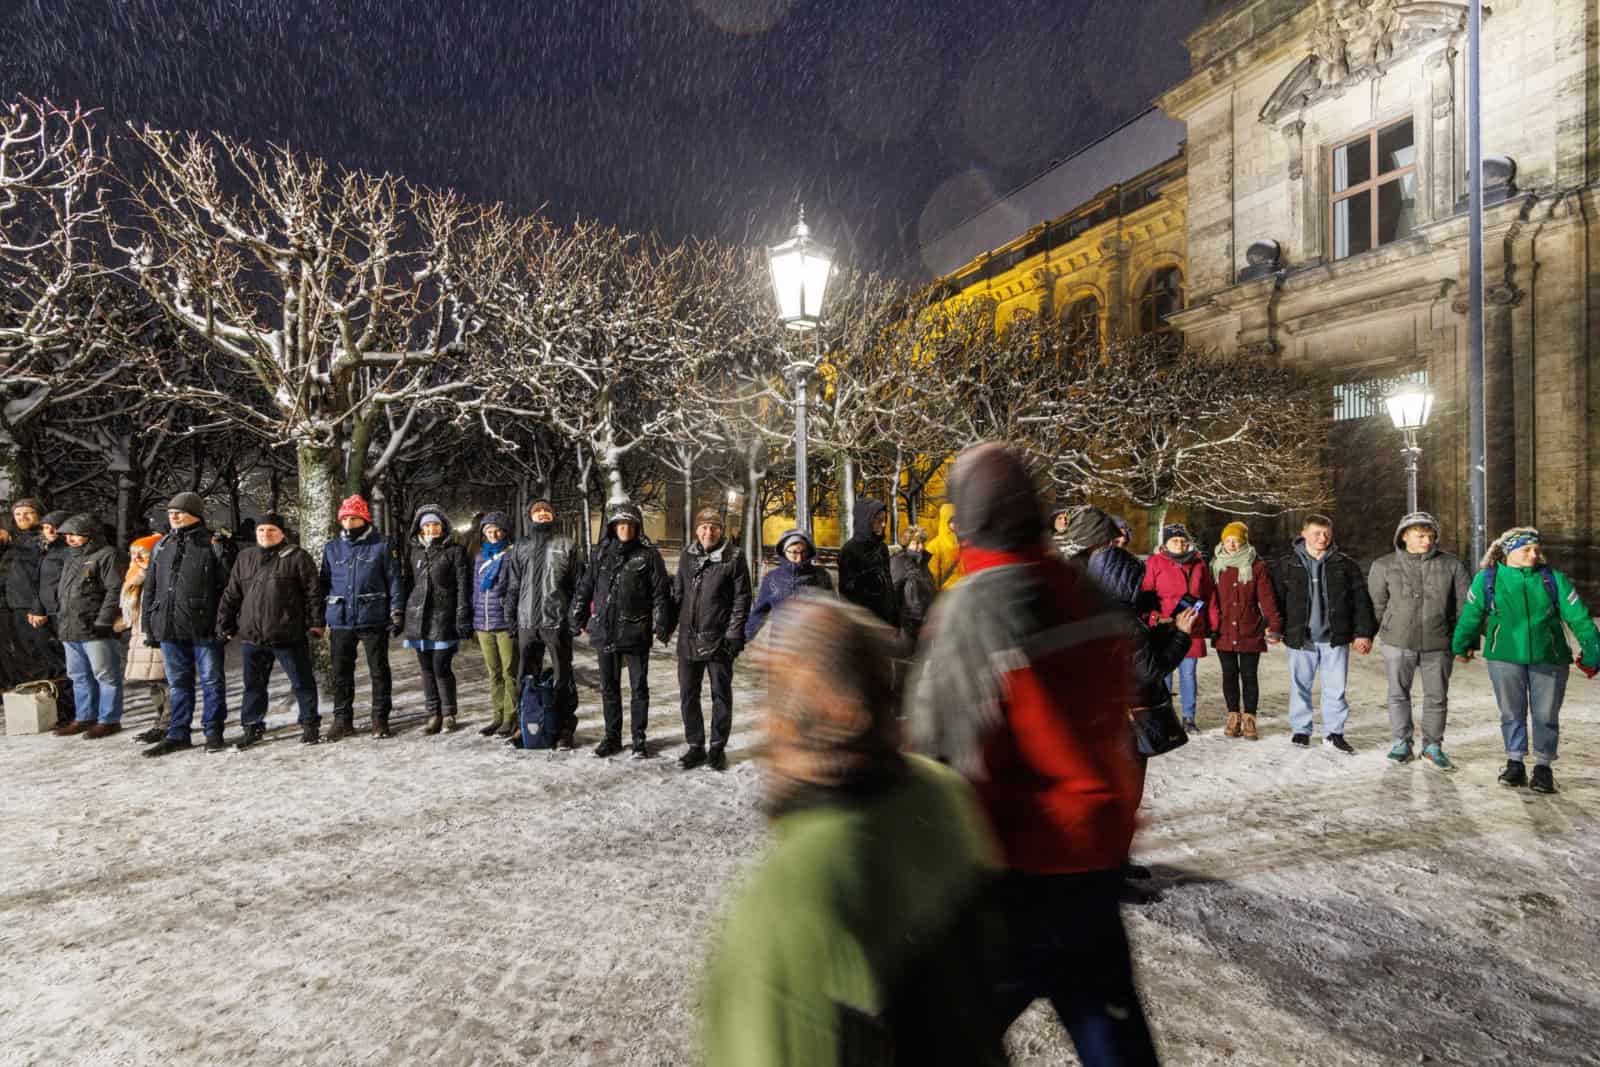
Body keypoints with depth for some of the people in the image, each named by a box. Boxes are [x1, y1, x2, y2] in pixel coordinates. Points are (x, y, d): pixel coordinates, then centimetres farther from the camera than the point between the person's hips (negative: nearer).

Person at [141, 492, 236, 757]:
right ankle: (178, 734, 23)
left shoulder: (213, 544, -3)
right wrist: (149, 626, 14)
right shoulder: (161, 547, 14)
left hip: (204, 628, -5)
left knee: (211, 681, 3)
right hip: (169, 627, 6)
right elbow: (150, 589, 17)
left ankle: (213, 732, 12)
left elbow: (228, 583, -6)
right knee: (178, 684, 14)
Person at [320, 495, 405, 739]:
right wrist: (319, 618, 10)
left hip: (374, 620, -3)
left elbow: (395, 580, -2)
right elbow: (324, 583, 15)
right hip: (340, 621, 4)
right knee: (341, 673, 9)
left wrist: (397, 613, -8)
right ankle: (342, 720, 21)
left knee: (379, 671, 4)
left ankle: (380, 718, 16)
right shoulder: (331, 548, 10)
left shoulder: (381, 546, -1)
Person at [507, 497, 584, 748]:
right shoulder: (521, 547, 13)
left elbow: (579, 584, 1)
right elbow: (514, 585, 14)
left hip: (557, 621, -3)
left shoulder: (566, 545, 3)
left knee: (562, 676, 2)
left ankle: (566, 727, 10)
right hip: (527, 622, 4)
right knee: (527, 676, 12)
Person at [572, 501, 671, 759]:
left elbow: (660, 592, -5)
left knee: (639, 687, 6)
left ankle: (639, 738, 18)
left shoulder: (648, 554, -3)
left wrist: (661, 625, -11)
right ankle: (612, 737, 26)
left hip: (636, 632, -3)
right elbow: (585, 588, 12)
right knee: (609, 687, 13)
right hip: (605, 631, 4)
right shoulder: (601, 553, 8)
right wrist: (577, 619, 9)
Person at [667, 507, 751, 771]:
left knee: (721, 695, 7)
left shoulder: (733, 559, -5)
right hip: (689, 639, 4)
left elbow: (741, 599, -6)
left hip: (719, 640, -4)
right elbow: (678, 593, 15)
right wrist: (668, 626, 10)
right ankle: (695, 746, 24)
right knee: (688, 695, 10)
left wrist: (734, 635, -12)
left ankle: (717, 747, 21)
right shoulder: (686, 557, 9)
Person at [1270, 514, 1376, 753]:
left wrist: (1363, 633, -3)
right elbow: (1275, 598, 1)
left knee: (1335, 688, 7)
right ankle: (1300, 730, 22)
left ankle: (1334, 732, 20)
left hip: (1335, 637, 1)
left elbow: (1361, 601, 3)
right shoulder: (1286, 564, 0)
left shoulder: (1345, 565, 3)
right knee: (1300, 686, 9)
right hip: (1300, 637, -1)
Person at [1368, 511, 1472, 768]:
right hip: (1397, 643, -1)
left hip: (1438, 644, 1)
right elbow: (1377, 603, 5)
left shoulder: (1452, 565, 2)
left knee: (1437, 697, 11)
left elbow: (1465, 605, 4)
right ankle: (1401, 743, 22)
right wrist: (1388, 631, 6)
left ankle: (1432, 745, 25)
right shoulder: (1384, 565, -1)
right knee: (1398, 694, 9)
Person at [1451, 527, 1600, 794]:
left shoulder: (1554, 579, 2)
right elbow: (1471, 616, 10)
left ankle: (1543, 767, 21)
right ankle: (1515, 763, 20)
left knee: (1546, 715, 7)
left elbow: (1579, 618, 2)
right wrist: (1462, 646, 19)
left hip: (1549, 659, 1)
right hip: (1505, 658, -1)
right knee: (1512, 713, 8)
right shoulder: (1487, 579, -1)